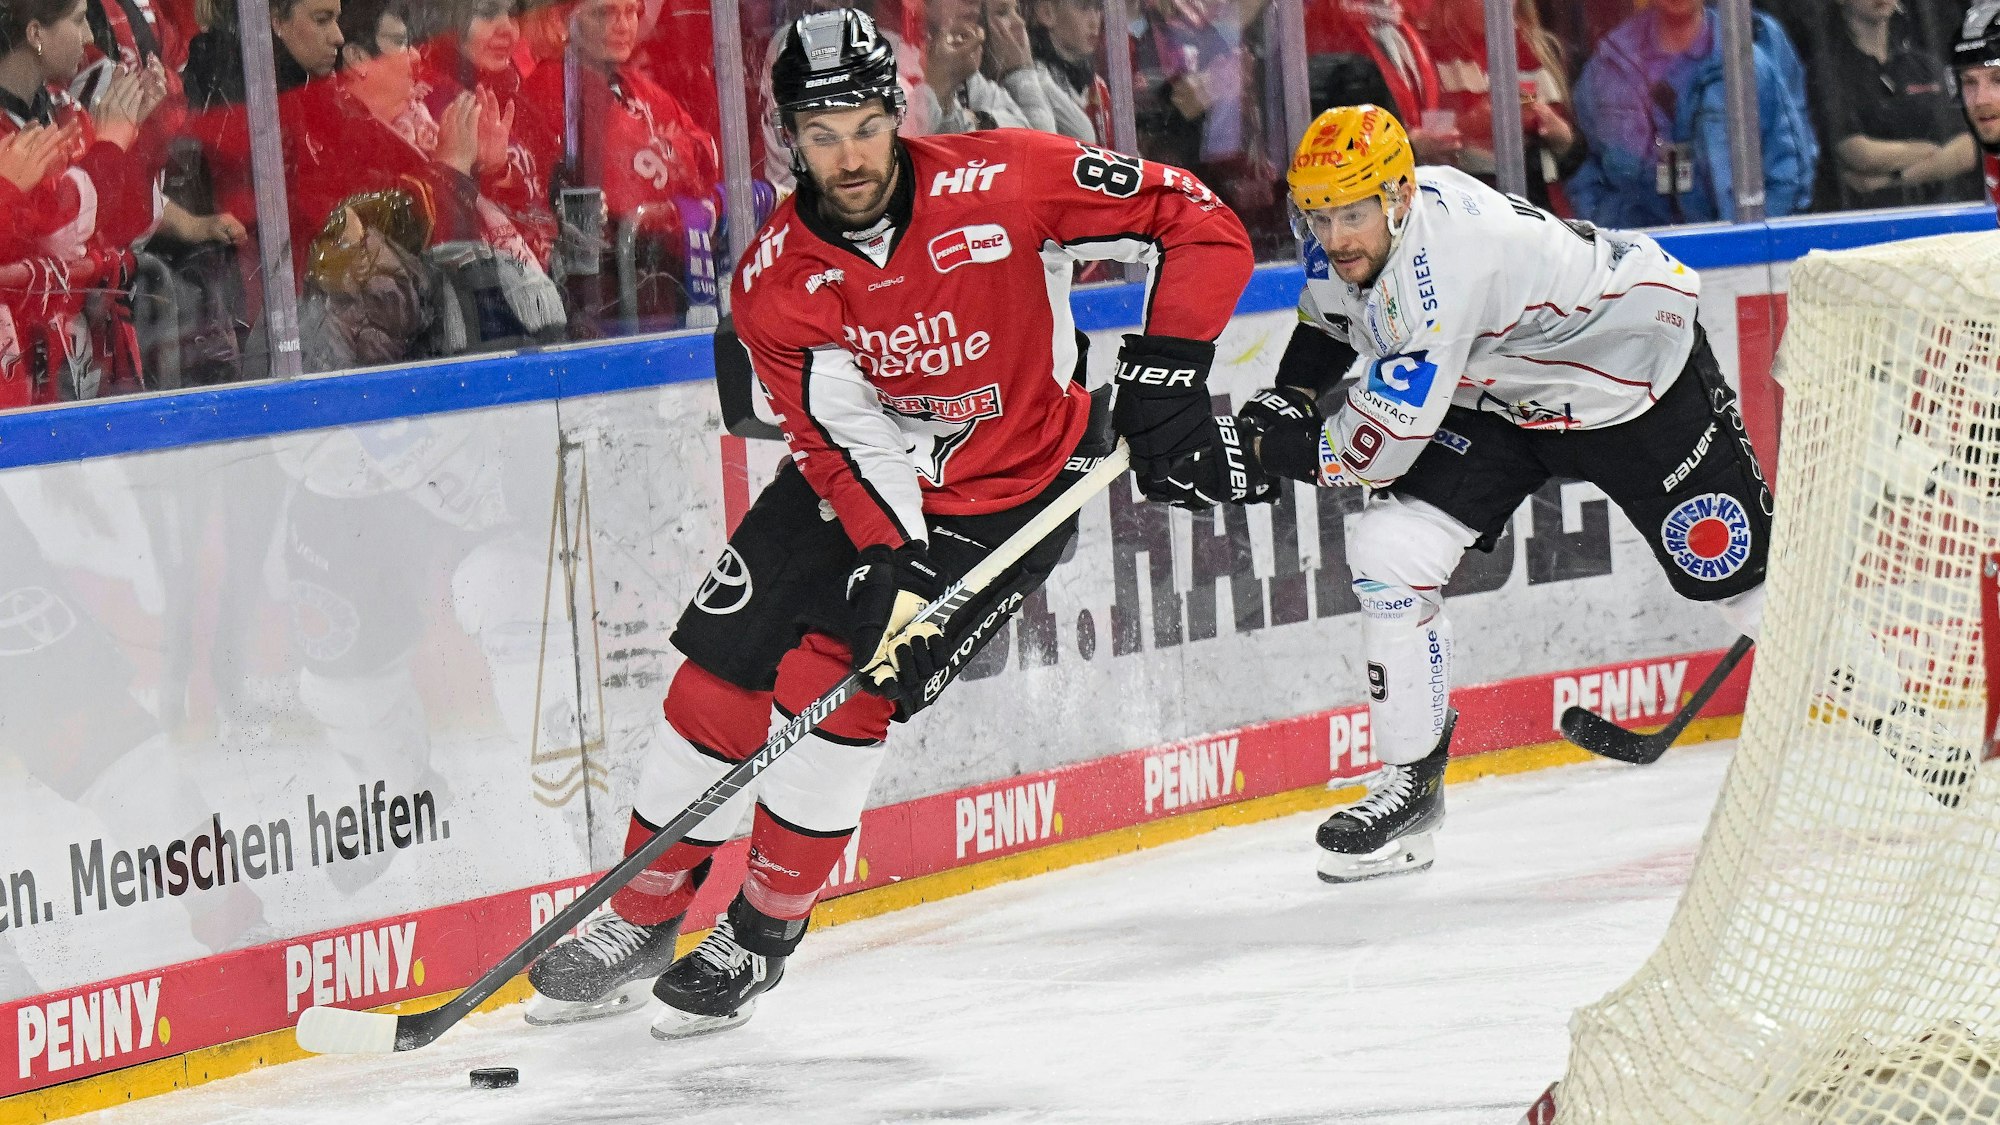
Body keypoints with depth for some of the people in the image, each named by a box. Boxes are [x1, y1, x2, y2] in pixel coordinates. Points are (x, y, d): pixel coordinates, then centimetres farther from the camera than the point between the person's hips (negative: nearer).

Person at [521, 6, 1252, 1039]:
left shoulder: (1000, 186, -24)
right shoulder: (774, 280, -15)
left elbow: (1200, 225, -19)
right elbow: (844, 440, -18)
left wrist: (1166, 362, -26)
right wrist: (888, 562, -32)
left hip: (1010, 490, -4)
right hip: (862, 483, 4)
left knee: (834, 688, -15)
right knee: (720, 677, -3)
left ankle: (762, 934, 3)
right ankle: (639, 925, 15)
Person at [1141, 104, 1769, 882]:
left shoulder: (1445, 258, -39)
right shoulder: (1339, 231, -15)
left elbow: (1377, 446, -38)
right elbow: (1331, 319, 12)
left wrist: (1256, 456, -35)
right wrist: (1282, 405, -3)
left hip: (1633, 364, -7)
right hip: (1496, 389, 7)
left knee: (1731, 568, -1)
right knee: (1388, 551, -11)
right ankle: (1411, 786, 0)